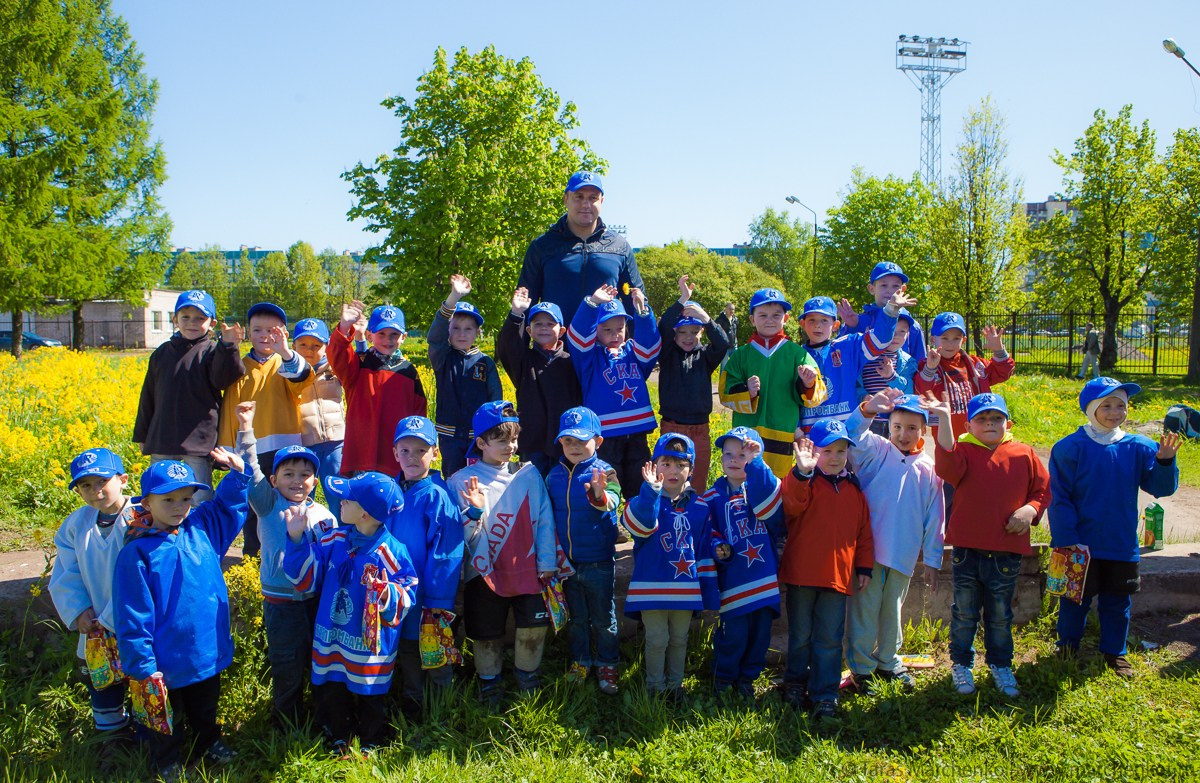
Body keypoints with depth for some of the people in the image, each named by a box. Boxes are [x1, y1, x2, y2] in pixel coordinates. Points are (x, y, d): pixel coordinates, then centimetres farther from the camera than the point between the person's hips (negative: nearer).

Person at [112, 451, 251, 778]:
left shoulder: (202, 527, -7)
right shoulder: (137, 553, -19)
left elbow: (228, 505, 13)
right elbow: (132, 616, -17)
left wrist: (238, 472, -4)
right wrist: (142, 666, -15)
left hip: (208, 650, 4)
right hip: (166, 661, -4)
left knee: (206, 707, 27)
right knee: (167, 716, 19)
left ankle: (208, 743, 51)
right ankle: (168, 761, 42)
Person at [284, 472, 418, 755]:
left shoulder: (391, 552, -21)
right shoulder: (333, 541, -4)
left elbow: (407, 594, -18)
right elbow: (306, 577, 1)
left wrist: (386, 594, -40)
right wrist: (297, 538, -9)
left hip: (370, 645, -4)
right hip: (331, 641, 5)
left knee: (370, 697, 17)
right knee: (332, 694, 20)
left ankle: (370, 743, 41)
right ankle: (340, 738, 46)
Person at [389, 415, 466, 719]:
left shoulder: (438, 497, -15)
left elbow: (445, 552, -17)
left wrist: (437, 603, -19)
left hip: (431, 597, -5)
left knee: (437, 658, 10)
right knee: (407, 656, 21)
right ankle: (410, 713, 39)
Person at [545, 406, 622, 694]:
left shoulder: (604, 472, -12)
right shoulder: (555, 476, 0)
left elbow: (612, 501, -33)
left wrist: (600, 496, -56)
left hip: (599, 562, -3)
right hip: (566, 562, 4)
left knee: (603, 619, 11)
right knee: (575, 618, 18)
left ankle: (607, 665, 28)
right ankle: (580, 661, 35)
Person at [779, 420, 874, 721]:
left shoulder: (853, 488, 10)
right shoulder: (804, 482, -5)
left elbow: (864, 529, 14)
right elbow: (792, 502, -28)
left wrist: (864, 566, 10)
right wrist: (802, 472, -44)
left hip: (838, 576, 3)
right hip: (802, 573, -3)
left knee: (830, 639, 5)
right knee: (800, 636, 11)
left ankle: (825, 695, 12)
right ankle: (795, 683, 29)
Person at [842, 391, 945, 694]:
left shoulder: (928, 468, 4)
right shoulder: (876, 451, -3)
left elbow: (934, 518, 8)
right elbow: (850, 437, -23)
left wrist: (932, 560, 8)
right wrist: (867, 410, -41)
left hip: (904, 554, 3)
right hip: (869, 549, -3)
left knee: (893, 610, 18)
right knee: (865, 609, 4)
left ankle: (888, 661, 36)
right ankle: (861, 666, 20)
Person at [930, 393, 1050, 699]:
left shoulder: (1024, 455, 4)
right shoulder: (963, 450, -4)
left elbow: (1042, 490, 9)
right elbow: (947, 467, -27)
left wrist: (1030, 510, -11)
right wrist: (945, 421, -34)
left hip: (1007, 552, 2)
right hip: (967, 550, -1)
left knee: (1000, 615, 15)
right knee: (964, 613, 11)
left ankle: (1001, 665, 32)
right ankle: (961, 664, 27)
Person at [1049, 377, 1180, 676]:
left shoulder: (1138, 447, -1)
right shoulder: (1069, 448, -10)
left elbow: (1161, 487, -3)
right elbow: (1058, 499, -11)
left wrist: (1165, 461, -22)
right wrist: (1068, 540, -16)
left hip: (1121, 545, 3)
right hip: (1080, 547, -3)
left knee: (1117, 601, 14)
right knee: (1075, 600, 10)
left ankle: (1114, 652, 32)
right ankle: (1068, 649, 29)